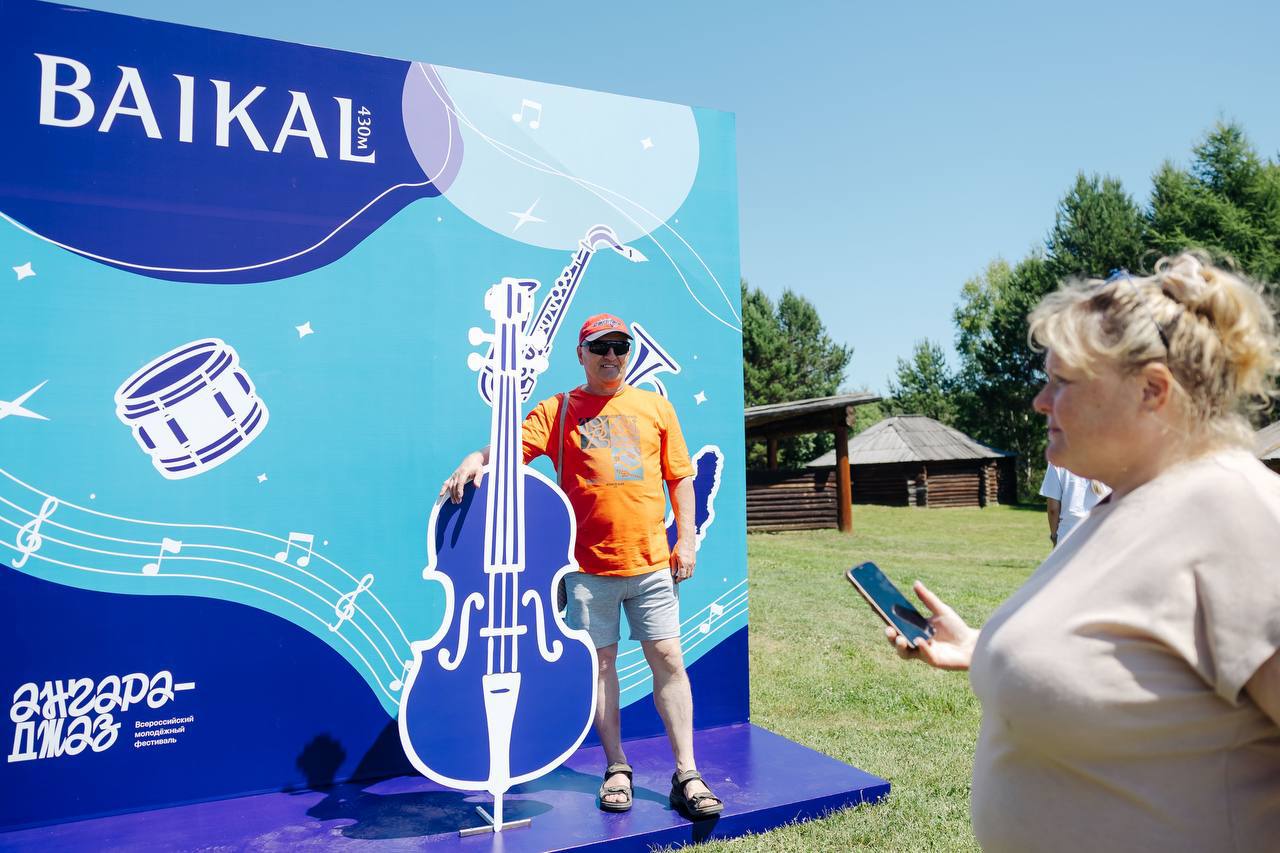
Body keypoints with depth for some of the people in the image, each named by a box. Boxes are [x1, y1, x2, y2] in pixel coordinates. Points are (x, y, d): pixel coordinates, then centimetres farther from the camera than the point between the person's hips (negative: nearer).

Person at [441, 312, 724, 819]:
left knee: (667, 658, 1)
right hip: (589, 565, -1)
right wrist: (477, 460, -28)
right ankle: (617, 768, 23)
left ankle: (686, 775, 11)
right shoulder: (559, 410, 6)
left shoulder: (655, 406, 11)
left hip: (651, 561, 1)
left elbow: (680, 477, 12)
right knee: (600, 662, 7)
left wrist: (686, 539, 5)